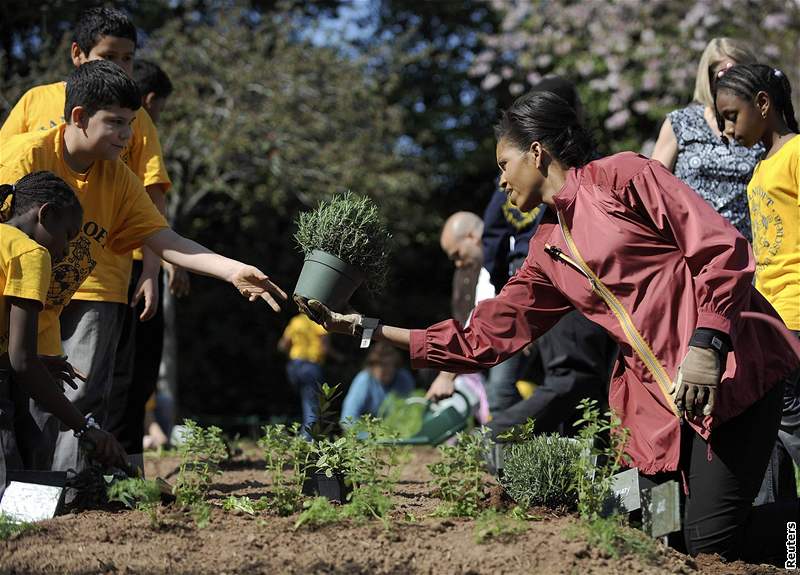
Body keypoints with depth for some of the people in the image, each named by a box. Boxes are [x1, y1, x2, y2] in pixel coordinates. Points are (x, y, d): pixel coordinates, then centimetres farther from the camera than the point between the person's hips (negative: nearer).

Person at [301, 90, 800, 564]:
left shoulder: (622, 176, -1)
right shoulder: (548, 252, 19)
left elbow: (721, 247, -9)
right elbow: (483, 340, 20)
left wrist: (706, 345, -20)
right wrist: (368, 329, 19)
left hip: (731, 365, -7)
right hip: (661, 395, 7)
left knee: (711, 539, -18)